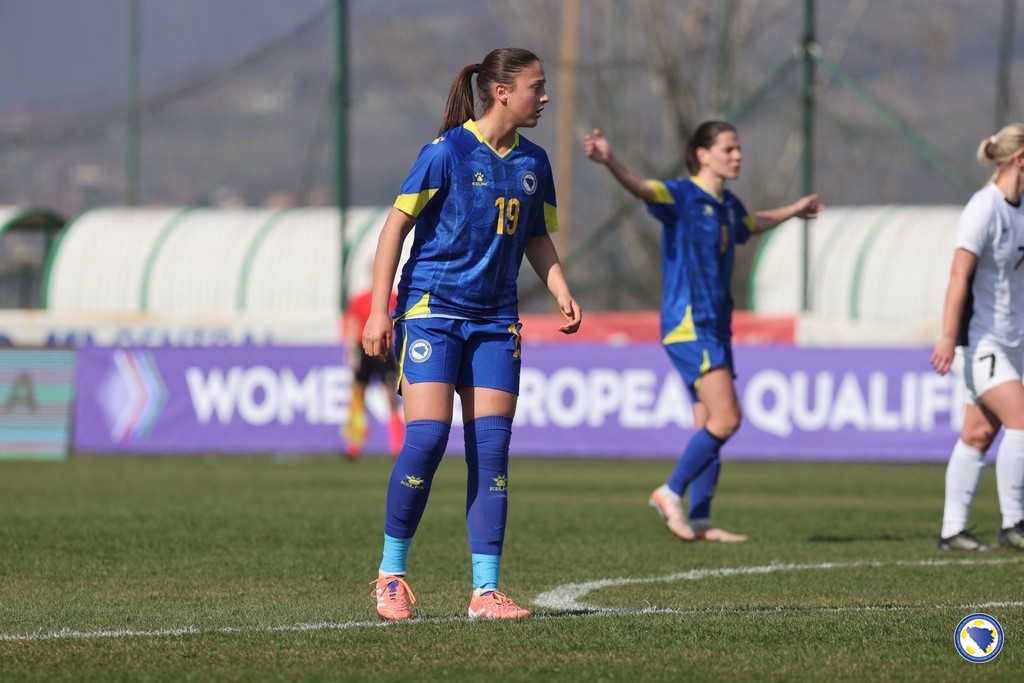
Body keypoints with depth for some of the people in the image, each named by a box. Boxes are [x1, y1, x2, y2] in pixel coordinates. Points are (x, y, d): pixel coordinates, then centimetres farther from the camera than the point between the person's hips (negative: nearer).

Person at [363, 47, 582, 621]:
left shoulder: (533, 163, 8)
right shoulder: (448, 152, -10)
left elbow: (537, 237, 20)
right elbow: (396, 225, -7)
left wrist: (562, 293, 2)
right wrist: (379, 311, -11)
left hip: (495, 320, 5)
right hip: (432, 310, -5)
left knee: (492, 445, -1)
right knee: (428, 436, -14)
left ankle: (486, 590, 1)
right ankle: (391, 574, 3)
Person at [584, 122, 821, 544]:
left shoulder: (728, 207, 15)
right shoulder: (681, 196, -9)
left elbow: (753, 224, 39)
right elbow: (640, 187, -29)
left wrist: (793, 210, 54)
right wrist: (609, 161, -49)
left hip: (715, 326, 8)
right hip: (688, 324, -8)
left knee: (710, 427, 8)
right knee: (725, 418, -17)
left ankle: (699, 520, 12)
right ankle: (671, 493, -5)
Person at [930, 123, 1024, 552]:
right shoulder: (984, 209, -16)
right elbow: (959, 275, -20)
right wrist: (949, 337, -24)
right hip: (978, 337, -8)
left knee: (979, 435, 7)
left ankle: (952, 530, 10)